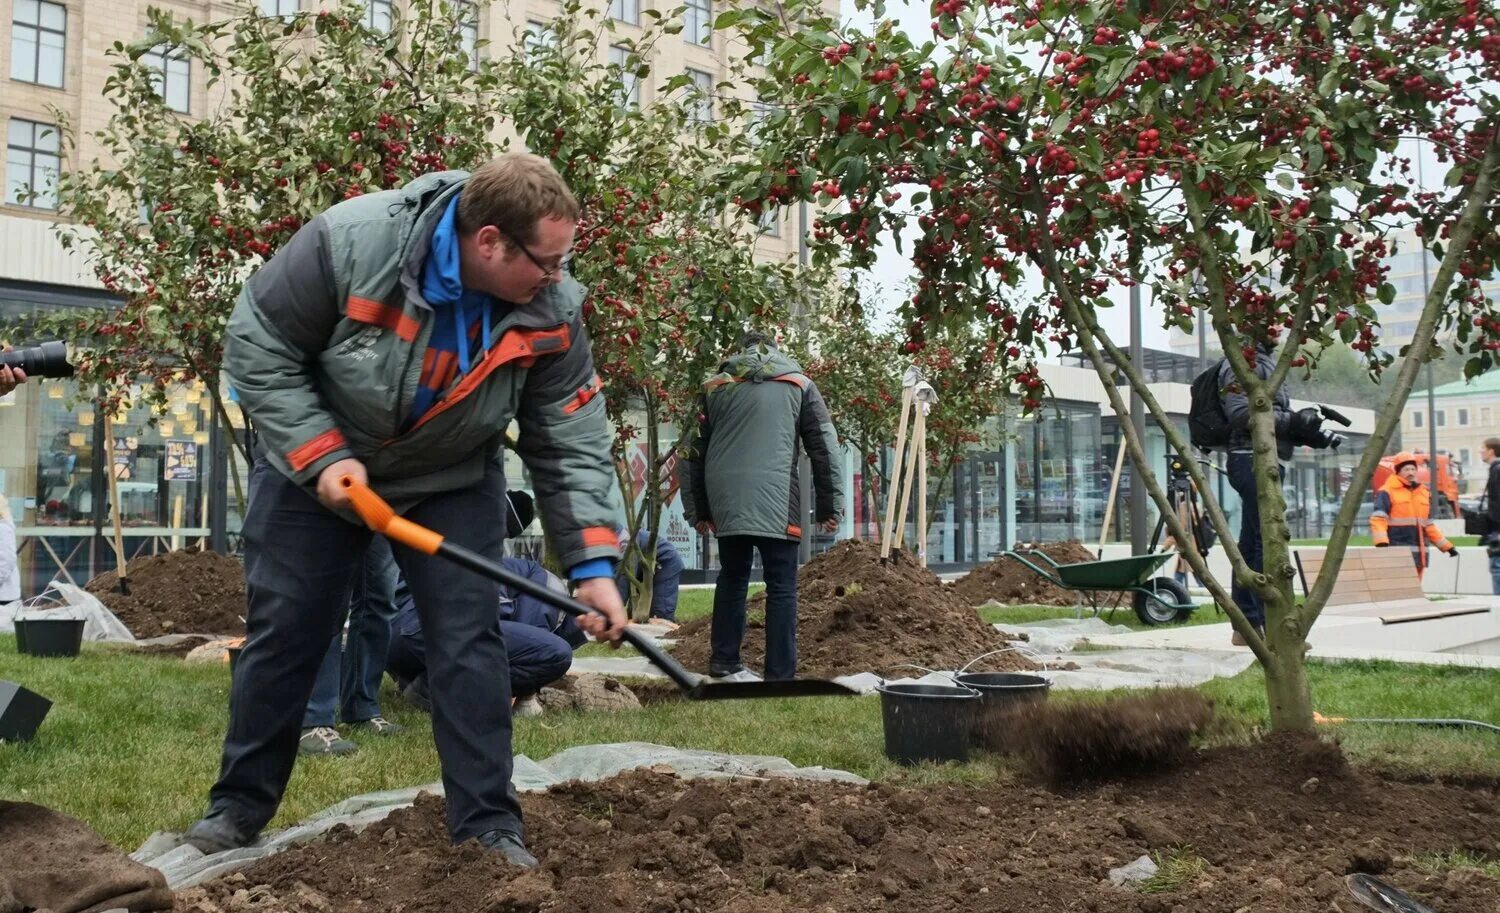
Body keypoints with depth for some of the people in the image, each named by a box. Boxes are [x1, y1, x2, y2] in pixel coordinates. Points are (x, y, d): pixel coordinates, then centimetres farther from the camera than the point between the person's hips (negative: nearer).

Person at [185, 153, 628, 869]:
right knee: (282, 635, 6)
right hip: (313, 466, -1)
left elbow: (571, 445, -17)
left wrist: (594, 563, -25)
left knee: (468, 643, -5)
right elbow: (257, 347, -20)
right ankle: (240, 803, 24)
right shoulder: (349, 242, -32)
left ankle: (487, 823, 5)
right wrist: (322, 455, -26)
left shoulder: (551, 309, -22)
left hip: (451, 482, 2)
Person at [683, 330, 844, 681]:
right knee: (782, 587, 1)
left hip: (726, 501, 3)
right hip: (775, 500, -3)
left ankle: (724, 661, 22)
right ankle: (780, 675, -2)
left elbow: (696, 454, 16)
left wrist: (698, 510, 20)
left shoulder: (715, 387, 16)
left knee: (732, 577, 18)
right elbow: (825, 448, 6)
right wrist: (830, 506, 8)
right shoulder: (800, 385, 11)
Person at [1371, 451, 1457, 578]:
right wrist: (1382, 543, -28)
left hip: (1418, 553, 7)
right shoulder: (1387, 492, -3)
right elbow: (1377, 520, -13)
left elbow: (1429, 525, 26)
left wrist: (1447, 546, 23)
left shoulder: (1424, 493, 20)